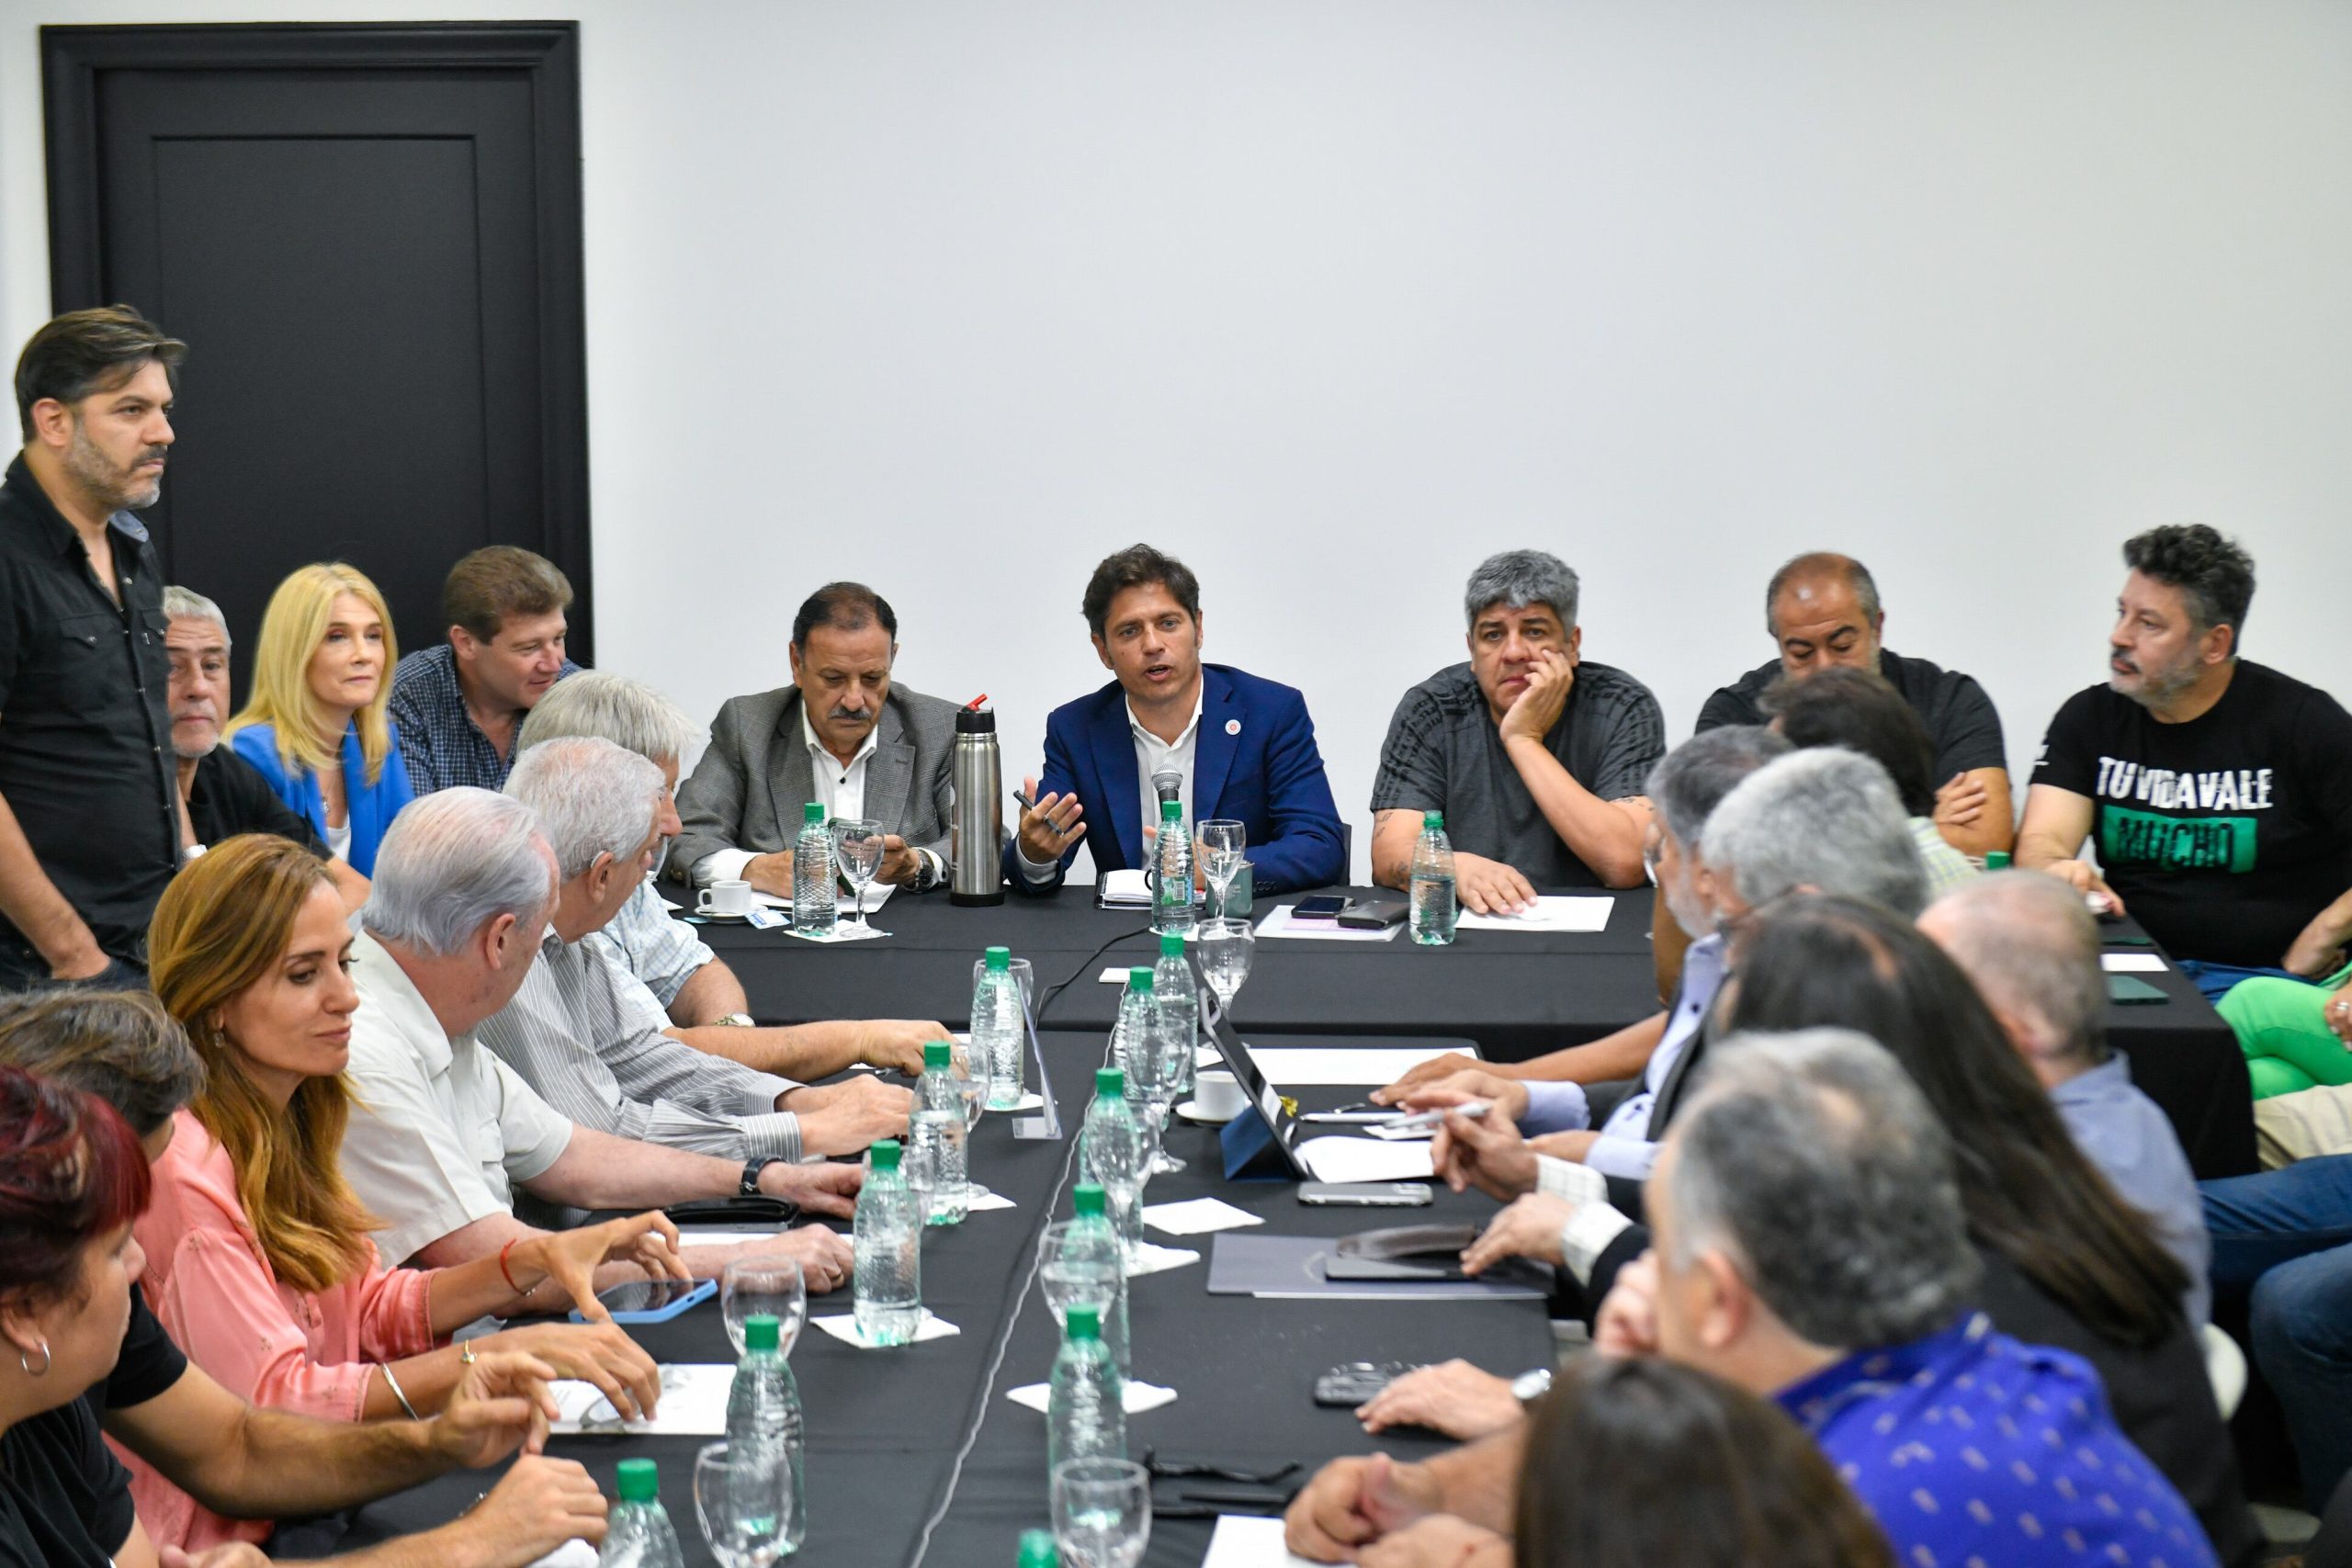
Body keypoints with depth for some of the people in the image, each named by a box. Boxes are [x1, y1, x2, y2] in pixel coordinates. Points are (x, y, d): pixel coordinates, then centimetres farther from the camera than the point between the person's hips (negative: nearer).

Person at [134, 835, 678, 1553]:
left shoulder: (284, 1120, 8)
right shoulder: (179, 1166, -20)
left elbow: (371, 1310, 11)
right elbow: (276, 1405, -22)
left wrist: (535, 1262, -4)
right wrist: (507, 1352, -25)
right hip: (224, 1539, -8)